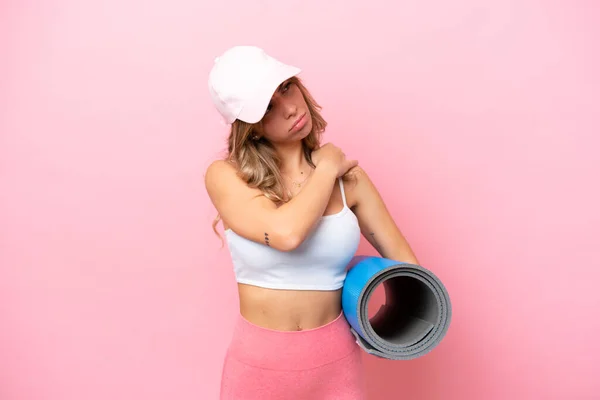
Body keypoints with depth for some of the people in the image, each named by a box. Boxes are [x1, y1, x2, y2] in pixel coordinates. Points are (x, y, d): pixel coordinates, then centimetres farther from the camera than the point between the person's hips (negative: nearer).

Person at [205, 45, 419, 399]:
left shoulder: (347, 176, -5)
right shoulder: (226, 176, -10)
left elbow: (405, 263, 1)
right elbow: (286, 233, -27)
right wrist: (326, 170, -13)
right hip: (258, 362, -1)